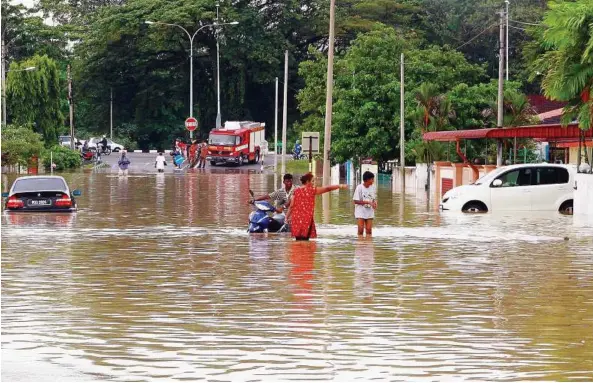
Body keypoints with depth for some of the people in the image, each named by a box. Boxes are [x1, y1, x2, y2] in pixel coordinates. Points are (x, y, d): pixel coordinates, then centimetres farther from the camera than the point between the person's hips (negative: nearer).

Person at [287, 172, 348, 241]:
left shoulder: (296, 191, 6)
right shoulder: (312, 190, -5)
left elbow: (291, 206, 4)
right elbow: (327, 188, -4)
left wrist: (287, 217, 10)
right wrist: (340, 186, 1)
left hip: (296, 218, 5)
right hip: (307, 219, -5)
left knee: (298, 240, 8)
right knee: (305, 240, -2)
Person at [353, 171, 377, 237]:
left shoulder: (373, 188, 0)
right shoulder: (359, 188, -13)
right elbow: (356, 201, -13)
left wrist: (374, 204, -11)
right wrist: (368, 202, -20)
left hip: (369, 212, 4)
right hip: (360, 212, -4)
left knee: (369, 230, 1)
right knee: (361, 229, -7)